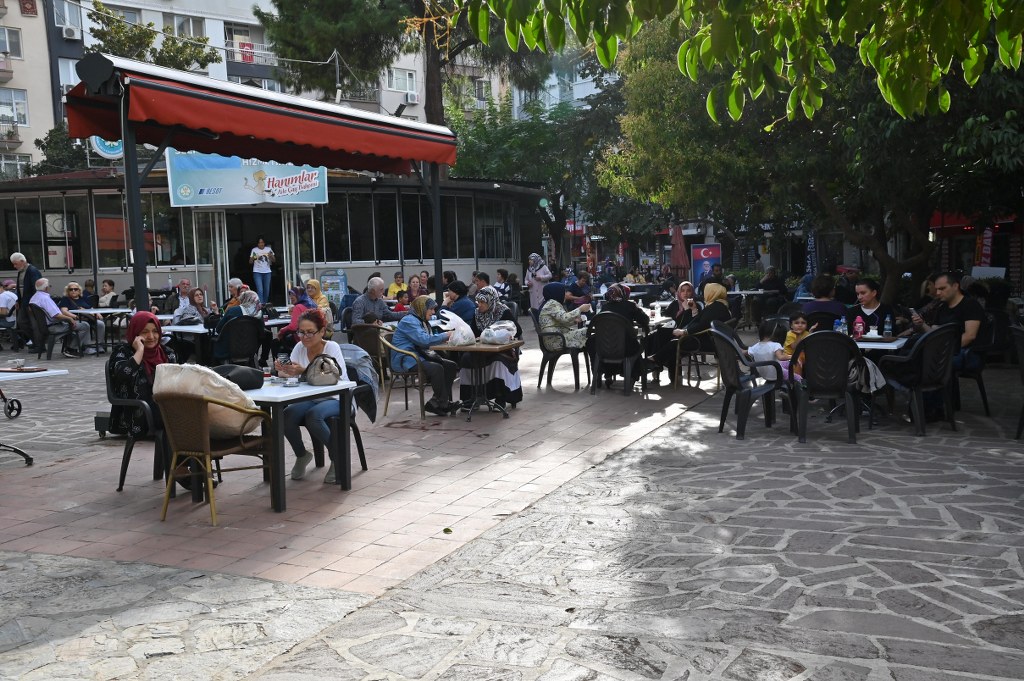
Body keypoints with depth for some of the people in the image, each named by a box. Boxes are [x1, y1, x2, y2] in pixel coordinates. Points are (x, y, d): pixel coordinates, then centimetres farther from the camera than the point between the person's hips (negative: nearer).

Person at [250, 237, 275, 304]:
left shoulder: (269, 249, 6)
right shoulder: (254, 250, 1)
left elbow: (274, 260, 7)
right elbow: (250, 262, 1)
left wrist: (271, 256, -14)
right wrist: (253, 258, -21)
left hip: (267, 272, 3)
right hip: (257, 272, -3)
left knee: (267, 290, 5)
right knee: (260, 290, -14)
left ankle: (265, 304, 19)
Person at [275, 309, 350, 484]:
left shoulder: (332, 347, -12)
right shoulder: (299, 347, 4)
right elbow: (287, 376, -1)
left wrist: (303, 371, -37)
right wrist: (282, 370, -25)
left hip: (337, 399, -5)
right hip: (311, 399, 5)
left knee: (313, 415, -35)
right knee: (287, 415, -24)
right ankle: (301, 455, 5)